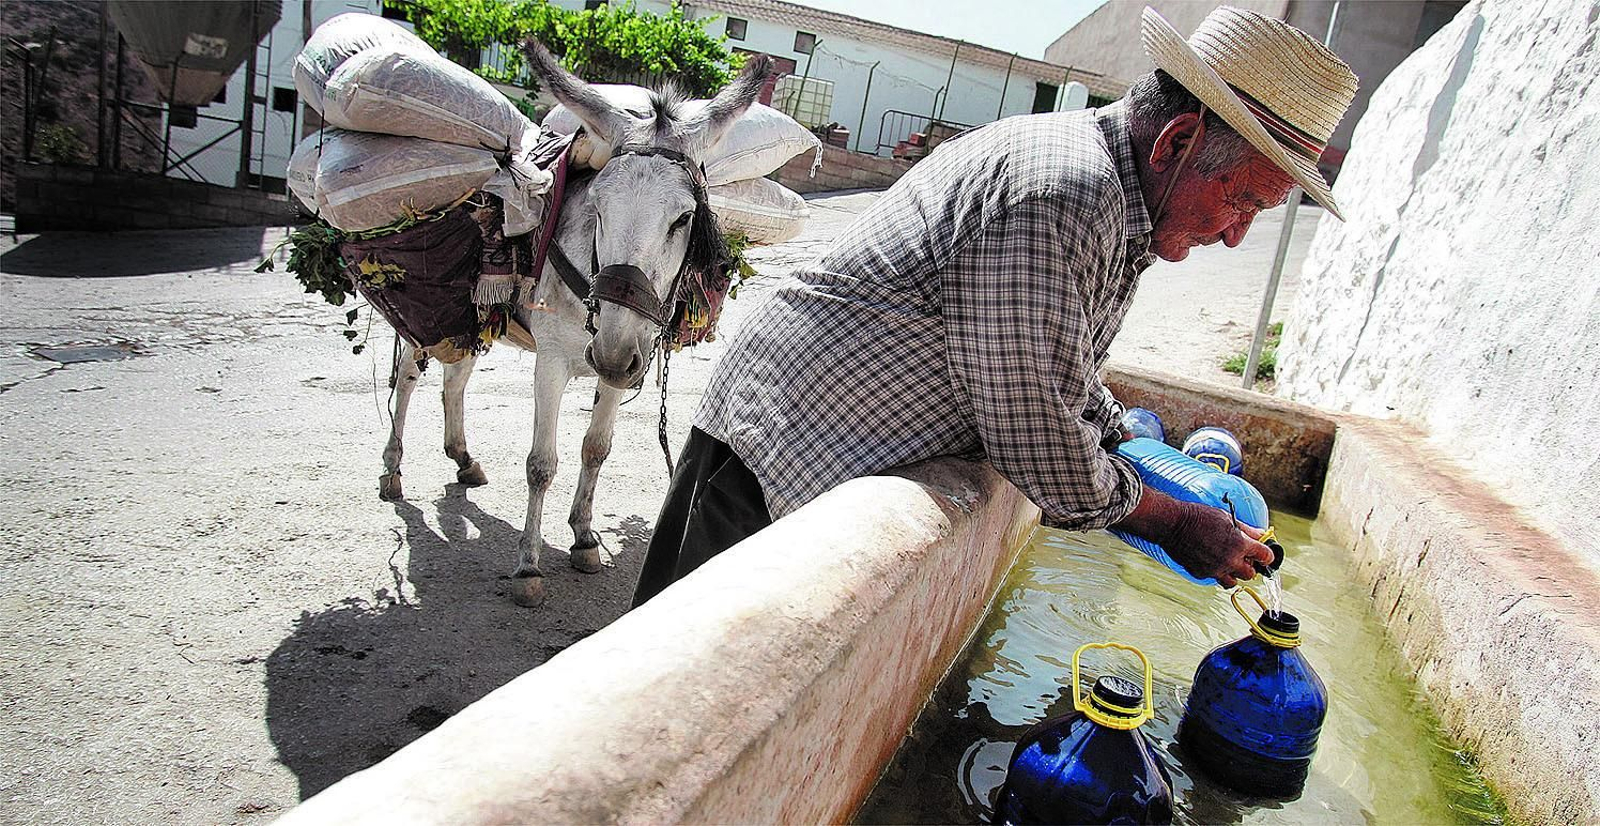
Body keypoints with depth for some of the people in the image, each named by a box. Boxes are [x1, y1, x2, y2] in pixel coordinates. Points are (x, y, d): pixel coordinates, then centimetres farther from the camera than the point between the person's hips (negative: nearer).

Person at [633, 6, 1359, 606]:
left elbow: (1068, 392, 20)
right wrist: (1177, 522, -7)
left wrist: (1154, 470, 11)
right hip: (778, 451, -9)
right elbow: (1050, 464, -22)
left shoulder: (1116, 206, 7)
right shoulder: (1057, 197, -27)